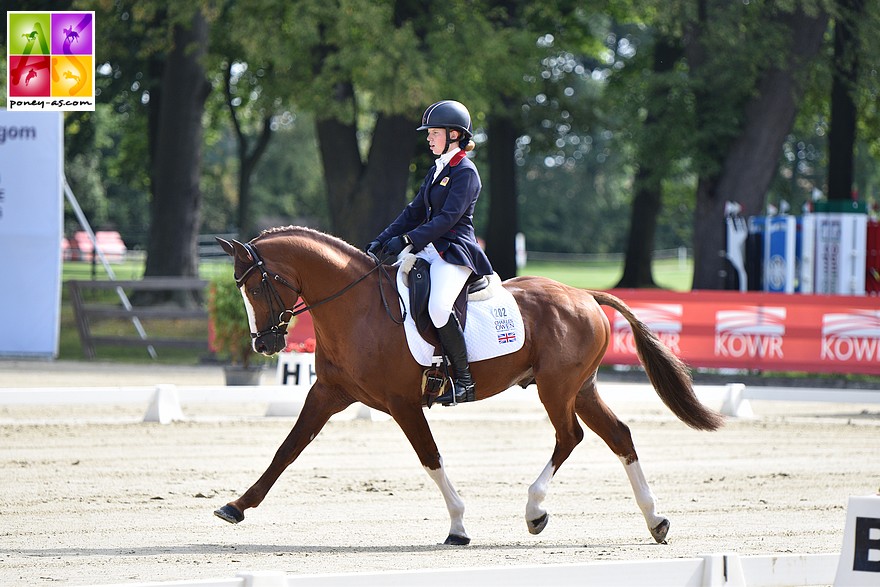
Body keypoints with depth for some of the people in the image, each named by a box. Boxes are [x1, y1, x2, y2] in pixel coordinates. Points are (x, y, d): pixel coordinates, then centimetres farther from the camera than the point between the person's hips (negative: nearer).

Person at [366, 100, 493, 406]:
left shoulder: (465, 172, -10)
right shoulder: (437, 170, 18)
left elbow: (447, 218, -19)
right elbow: (415, 211, 19)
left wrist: (408, 240, -25)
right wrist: (382, 240, 8)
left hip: (455, 252, -10)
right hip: (430, 250, 10)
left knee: (438, 307, -33)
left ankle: (464, 381, -22)